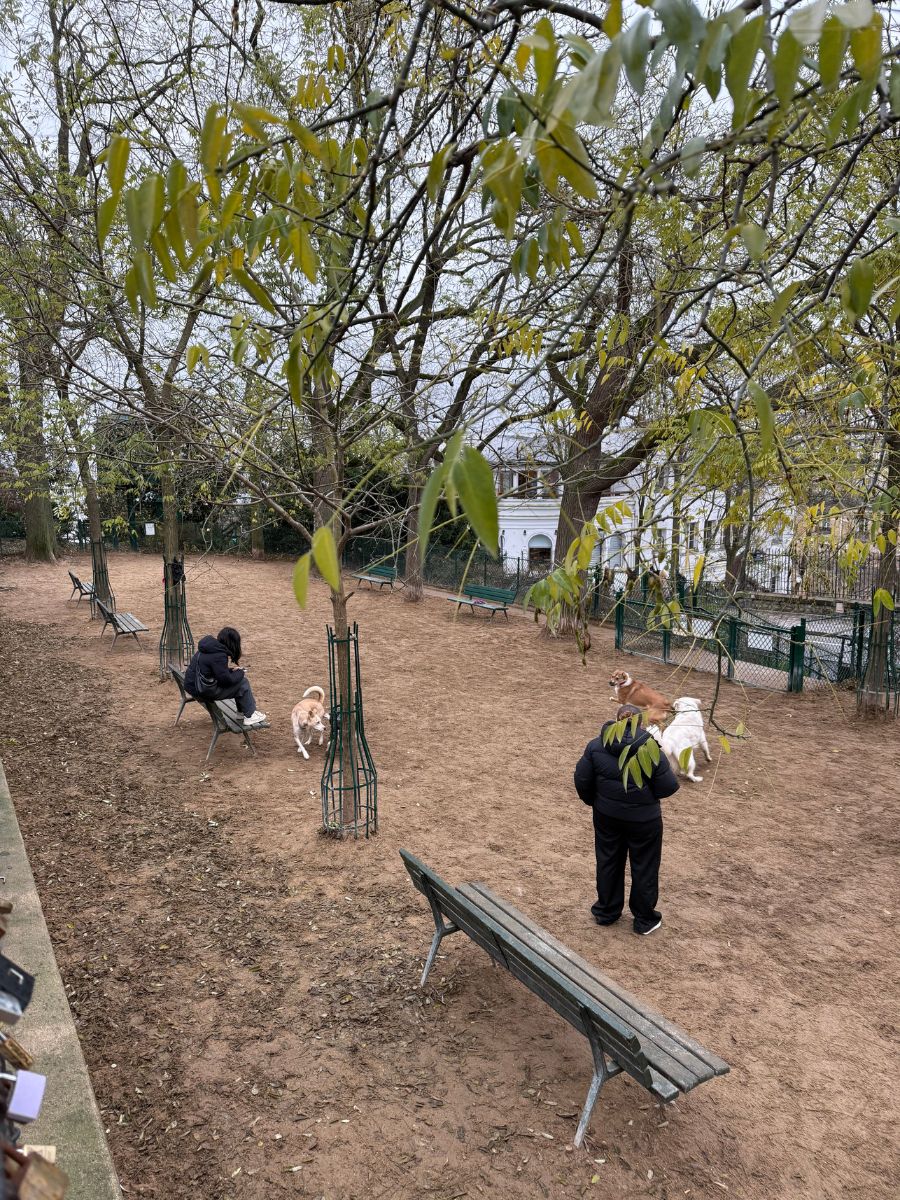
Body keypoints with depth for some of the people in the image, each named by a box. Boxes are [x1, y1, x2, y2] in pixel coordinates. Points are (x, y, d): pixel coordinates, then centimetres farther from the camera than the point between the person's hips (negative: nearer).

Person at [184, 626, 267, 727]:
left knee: (239, 678, 13)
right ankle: (249, 716, 5)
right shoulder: (218, 655, -23)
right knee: (243, 682, -6)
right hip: (203, 691, -10)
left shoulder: (208, 646, 7)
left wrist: (233, 670, 6)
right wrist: (239, 672, -4)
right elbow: (226, 680, -21)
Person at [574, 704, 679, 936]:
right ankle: (644, 920, 30)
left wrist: (593, 800, 13)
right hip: (643, 819, -3)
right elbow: (668, 787, -16)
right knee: (644, 867, 15)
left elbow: (581, 780, -5)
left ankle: (606, 912, 37)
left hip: (606, 816, 3)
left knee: (608, 862, 21)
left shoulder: (595, 745, -9)